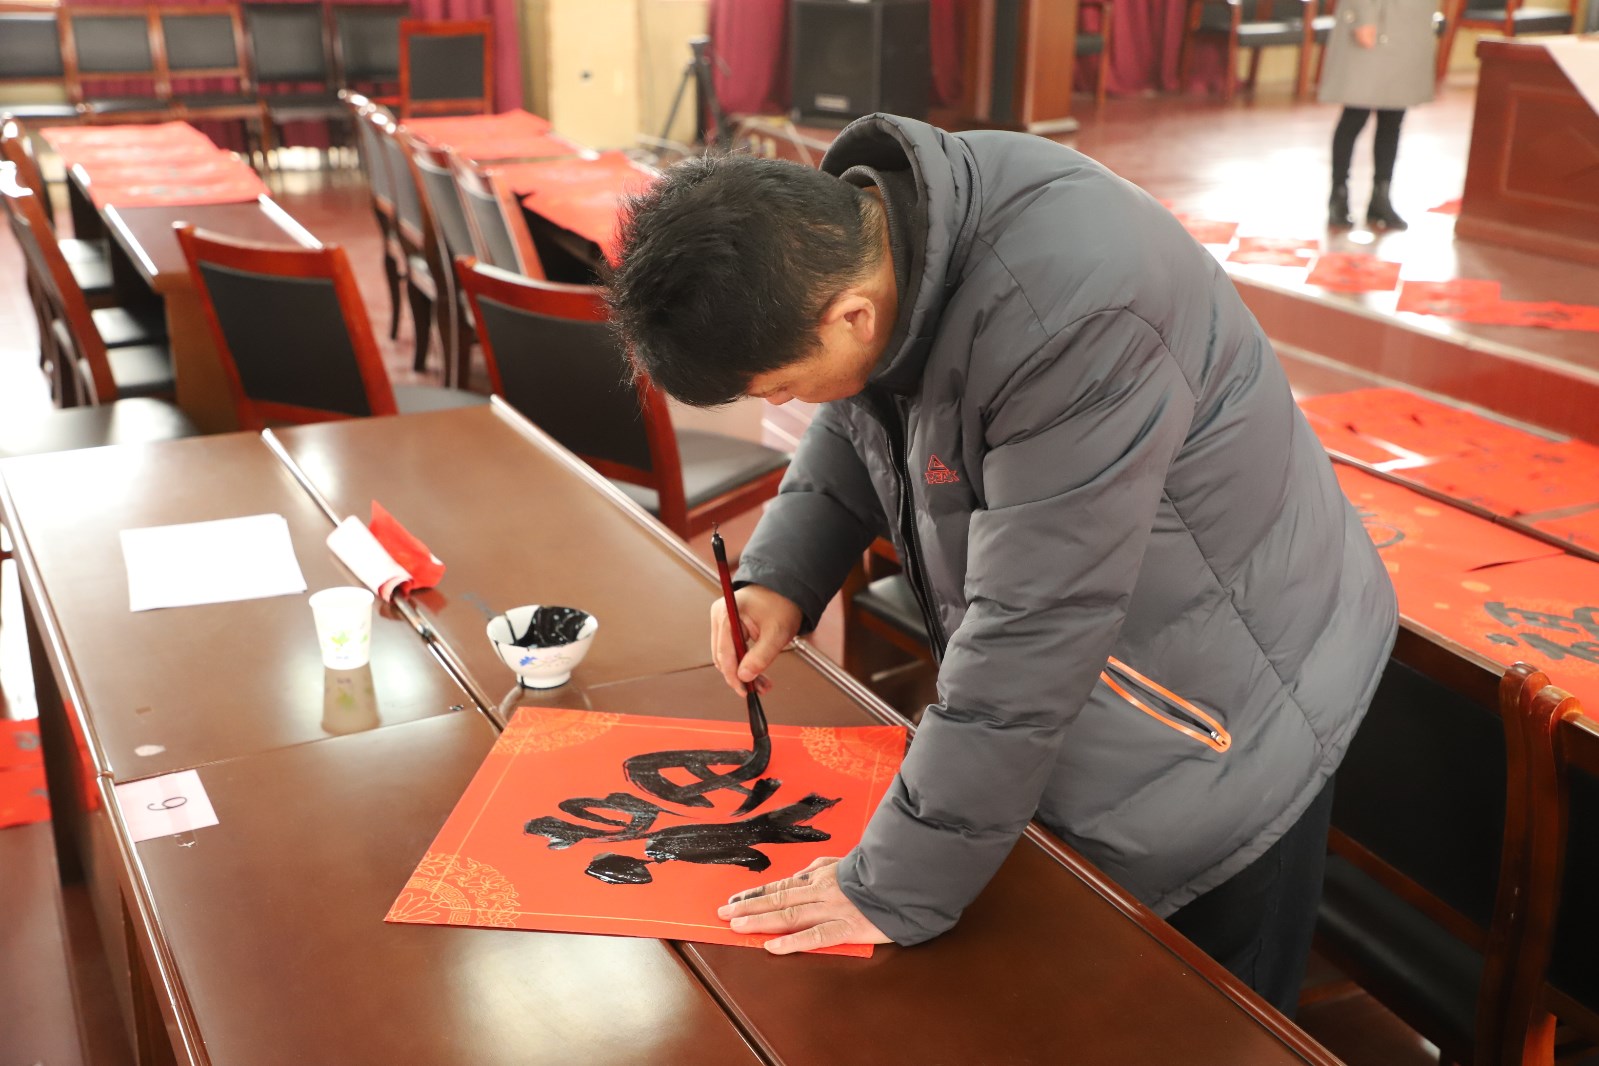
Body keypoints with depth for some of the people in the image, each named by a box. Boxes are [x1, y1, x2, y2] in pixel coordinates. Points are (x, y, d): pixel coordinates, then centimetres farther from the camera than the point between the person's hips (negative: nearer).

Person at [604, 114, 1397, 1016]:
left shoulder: (1072, 323, -39)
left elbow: (1031, 637, -34)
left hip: (1224, 721, -7)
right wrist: (780, 576, -9)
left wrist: (896, 890, -24)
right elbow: (857, 425, 8)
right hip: (1069, 703, 7)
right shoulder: (857, 230, -12)